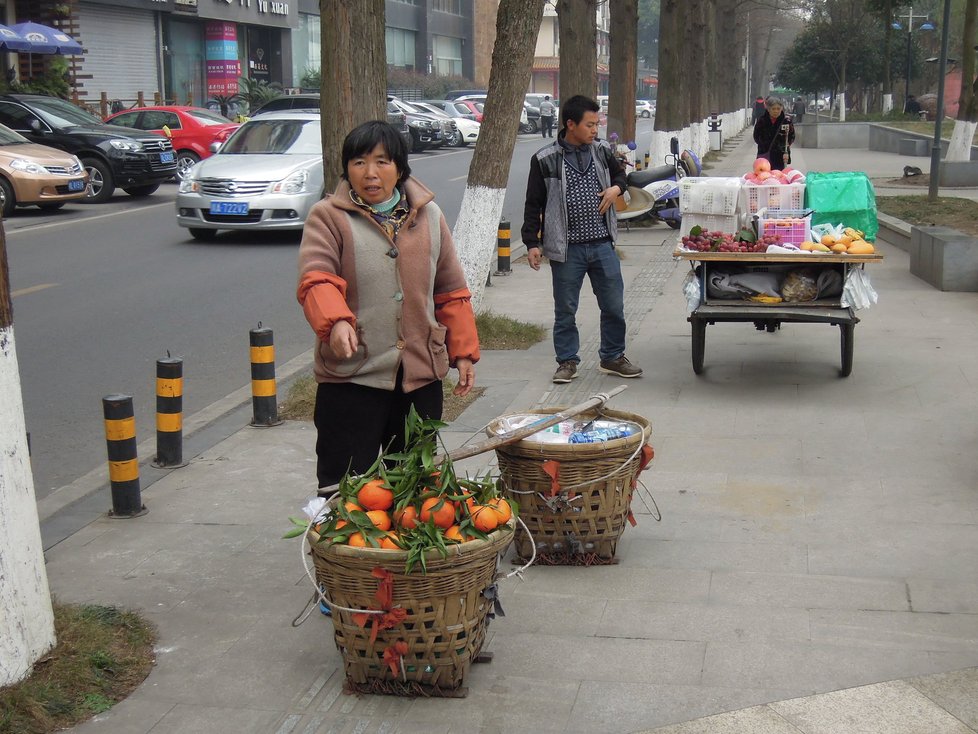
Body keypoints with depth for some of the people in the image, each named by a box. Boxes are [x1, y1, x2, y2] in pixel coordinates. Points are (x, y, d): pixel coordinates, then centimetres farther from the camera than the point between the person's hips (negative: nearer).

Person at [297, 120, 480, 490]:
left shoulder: (428, 215, 10)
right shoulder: (328, 217, -3)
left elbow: (451, 291, 13)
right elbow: (316, 279, -18)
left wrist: (464, 352, 8)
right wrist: (336, 321, -37)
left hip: (421, 375, 4)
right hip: (351, 376, -4)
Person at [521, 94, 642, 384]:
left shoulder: (602, 151, 5)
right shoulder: (545, 159, -6)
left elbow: (619, 174, 24)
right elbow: (534, 204, -2)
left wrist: (616, 188, 1)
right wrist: (532, 243, -5)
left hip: (602, 243, 3)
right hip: (566, 248, -3)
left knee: (613, 305, 8)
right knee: (565, 309, 7)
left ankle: (613, 357, 25)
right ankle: (567, 361, 22)